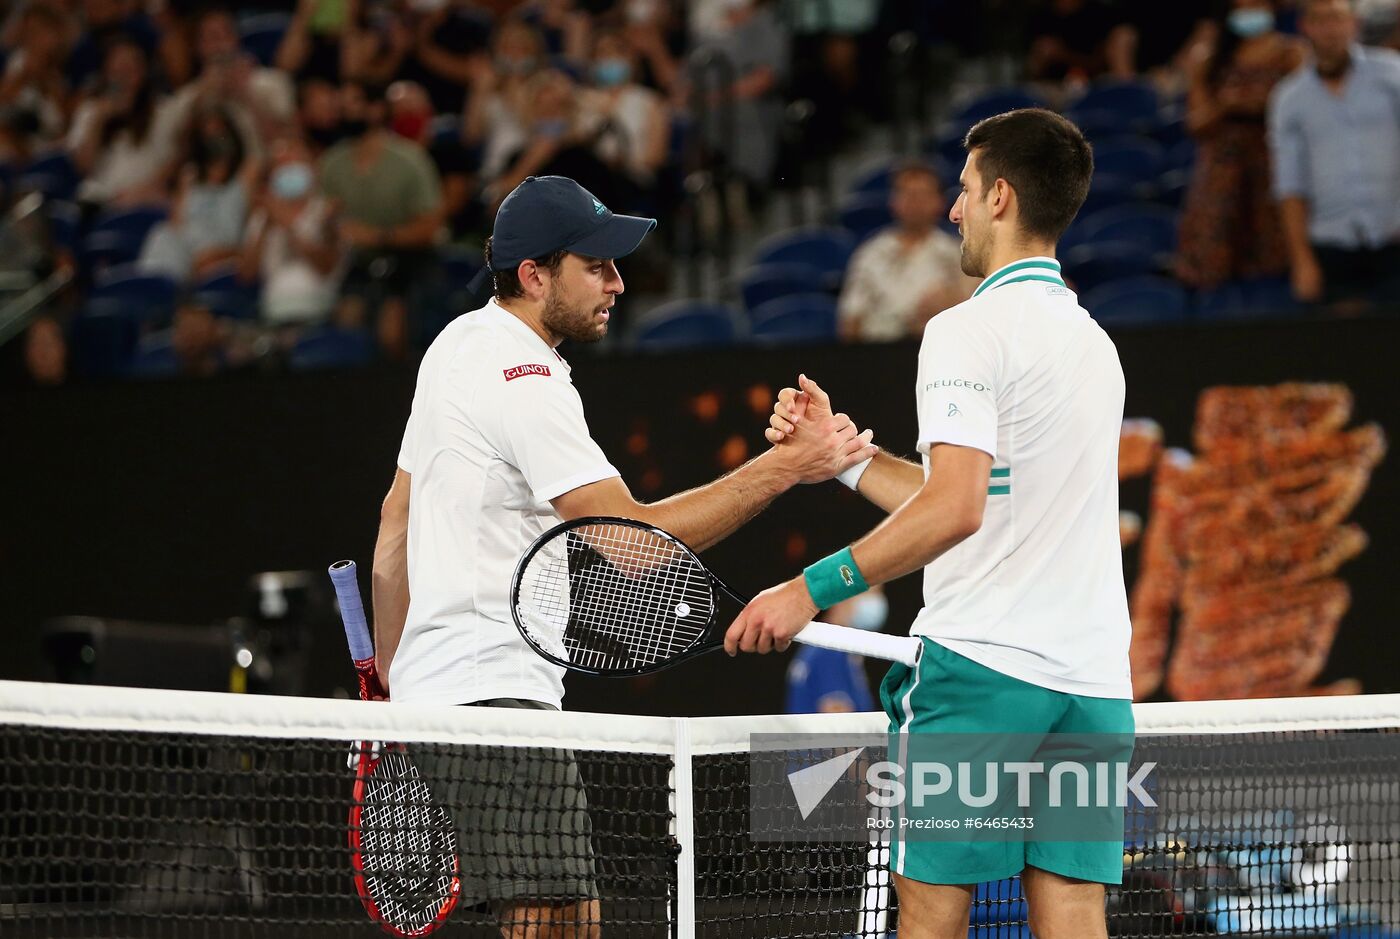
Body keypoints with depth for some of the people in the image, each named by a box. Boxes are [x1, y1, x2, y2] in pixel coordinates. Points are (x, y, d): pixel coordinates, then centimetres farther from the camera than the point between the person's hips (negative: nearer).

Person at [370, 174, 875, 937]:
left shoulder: (461, 344, 16)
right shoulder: (526, 384, -15)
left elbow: (394, 527, 23)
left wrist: (390, 684, 29)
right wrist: (783, 469, -19)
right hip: (492, 698, -10)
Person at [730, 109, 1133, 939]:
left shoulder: (969, 332, -7)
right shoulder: (1095, 343, 19)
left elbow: (954, 510, -20)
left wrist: (813, 590, -17)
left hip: (982, 666, -7)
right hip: (1094, 682, 7)